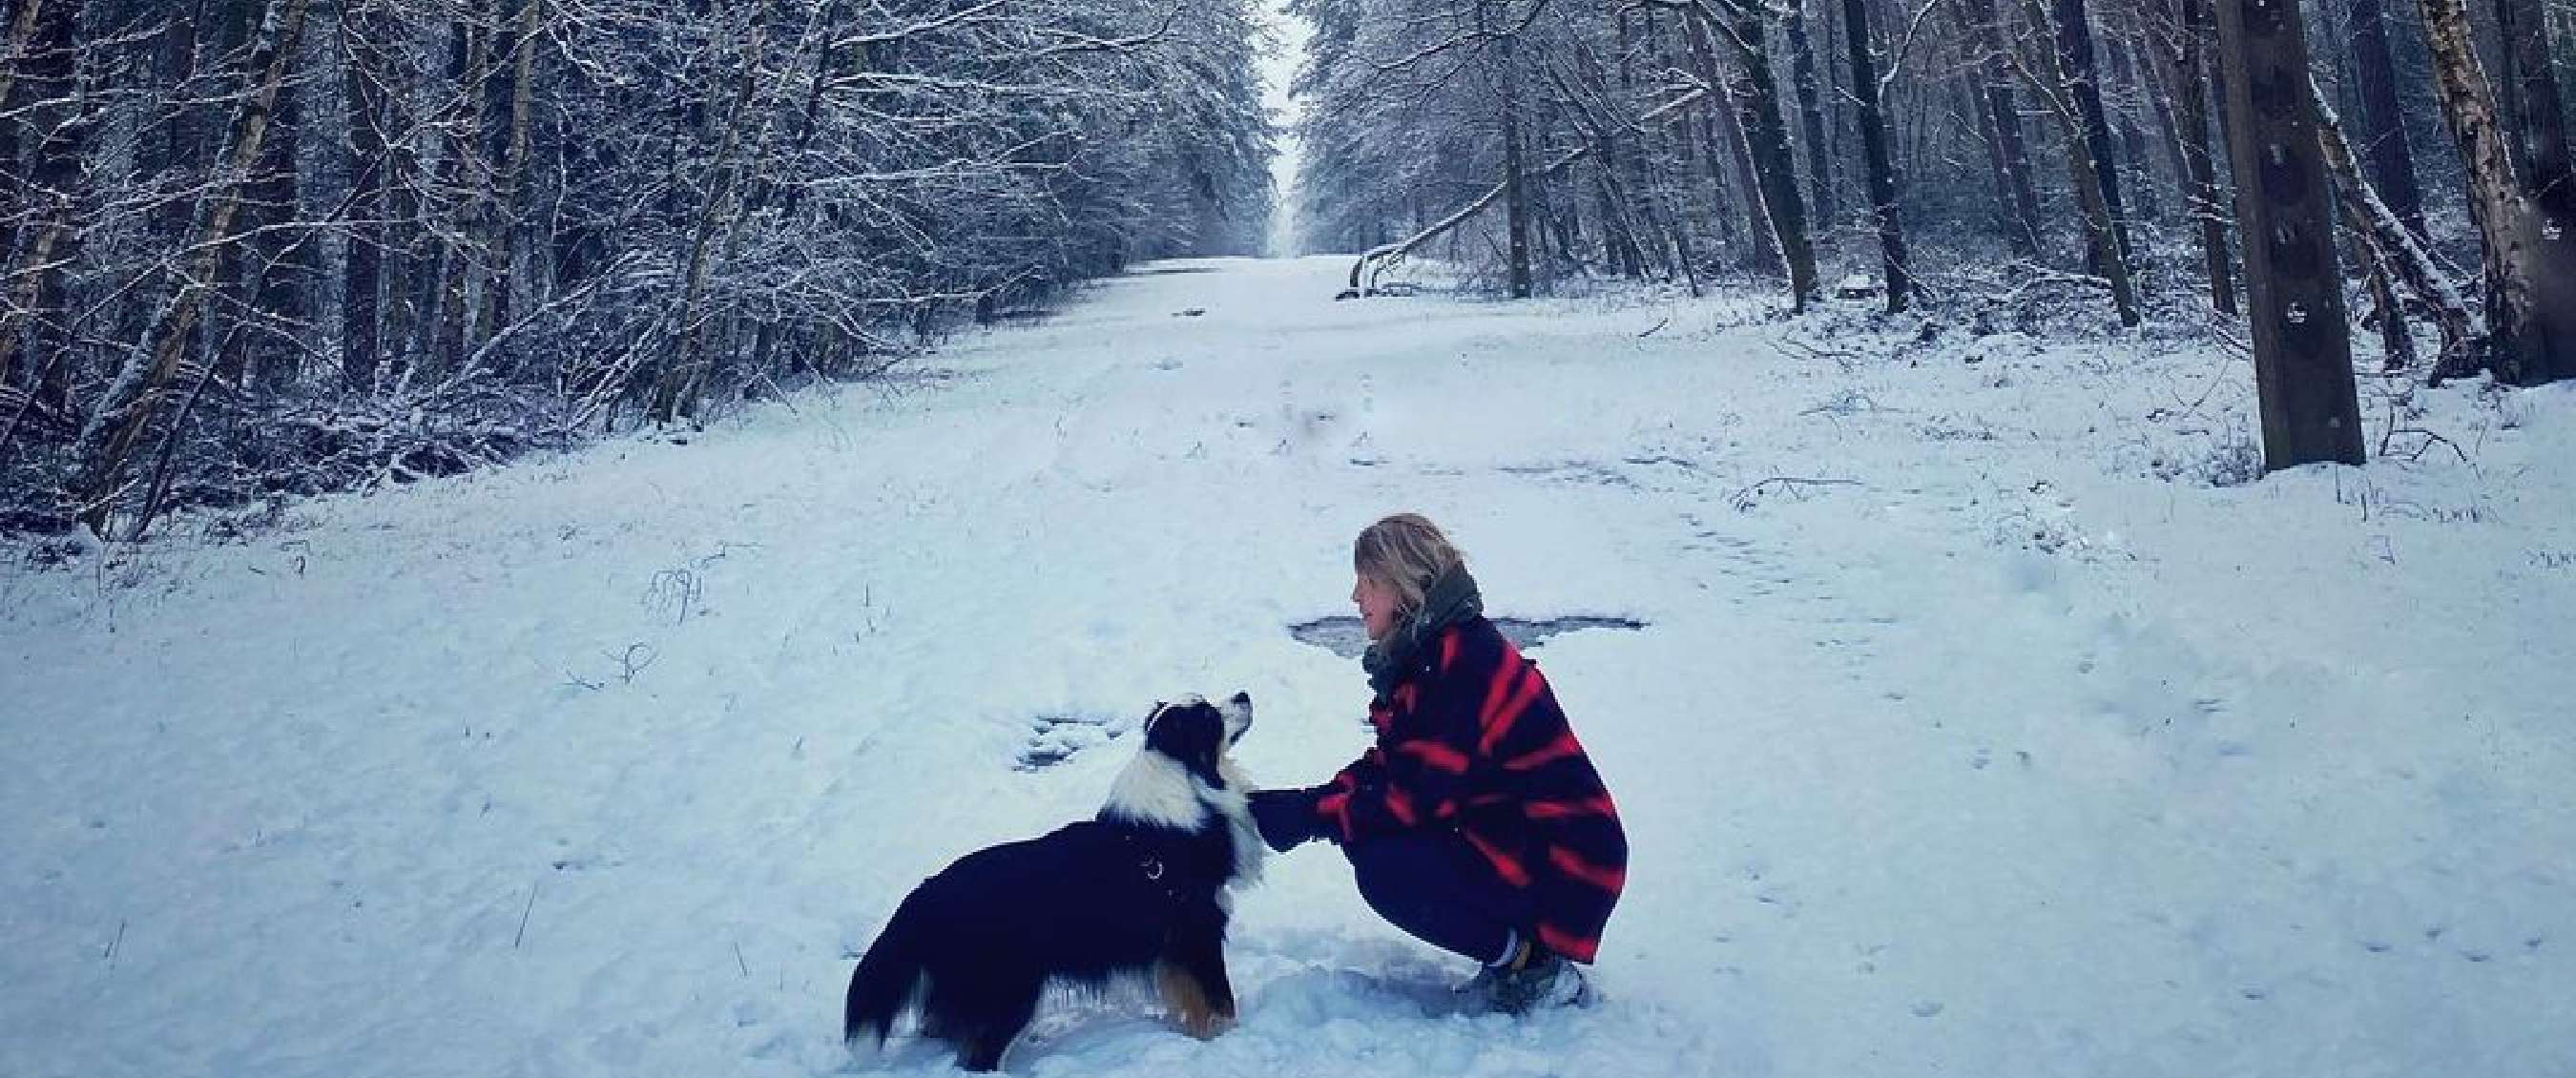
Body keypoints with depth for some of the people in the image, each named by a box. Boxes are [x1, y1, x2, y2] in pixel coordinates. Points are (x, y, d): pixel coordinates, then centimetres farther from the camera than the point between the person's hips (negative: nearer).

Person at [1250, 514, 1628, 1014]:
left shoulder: (1464, 659, -23)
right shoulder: (1421, 655, 8)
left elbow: (1417, 798, -24)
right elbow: (1384, 766, 10)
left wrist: (1305, 816, -18)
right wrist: (1308, 804, -5)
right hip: (1508, 834, 10)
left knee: (1385, 869, -20)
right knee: (1366, 837, 3)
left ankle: (1536, 964, -4)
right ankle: (1514, 949, 9)